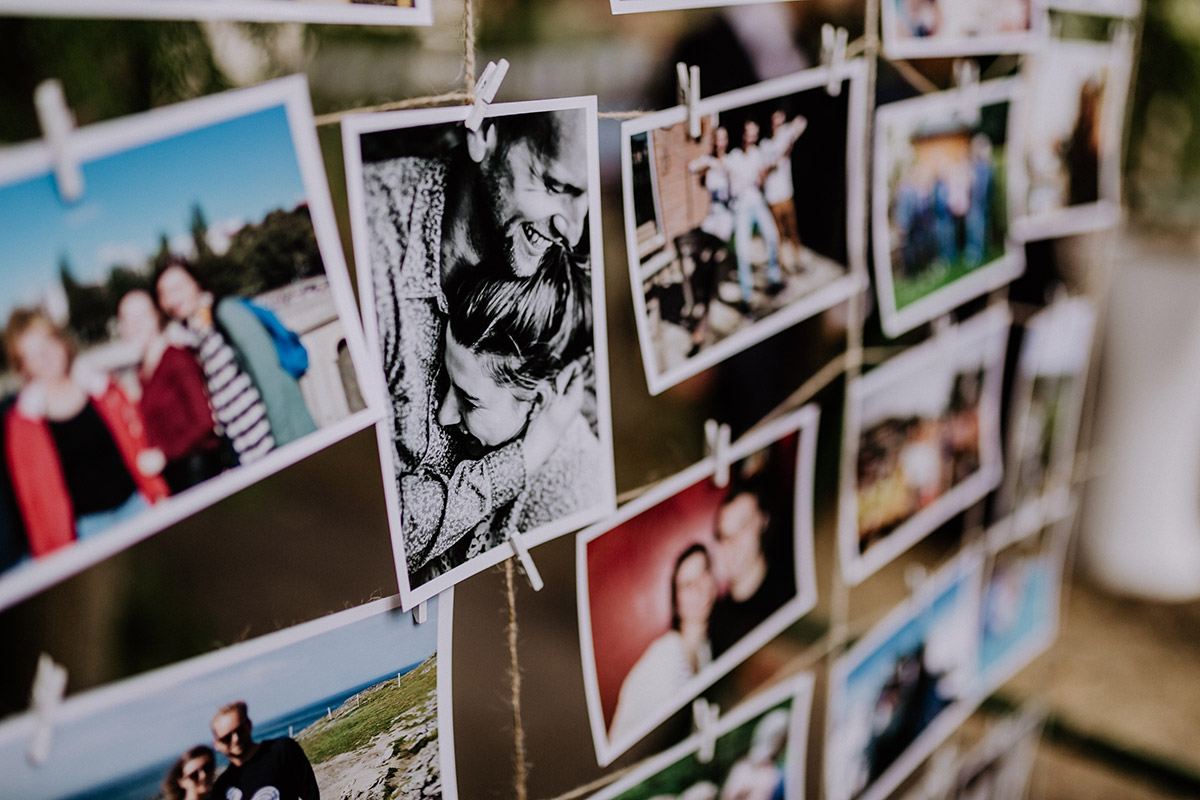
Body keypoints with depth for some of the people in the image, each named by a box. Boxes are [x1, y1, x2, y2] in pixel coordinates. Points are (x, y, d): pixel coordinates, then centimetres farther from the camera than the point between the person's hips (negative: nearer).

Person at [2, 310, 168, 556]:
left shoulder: (103, 389, 3)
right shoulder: (21, 423, -3)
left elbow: (137, 442, 9)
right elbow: (35, 494, -1)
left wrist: (159, 498, 6)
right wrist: (57, 556, -3)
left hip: (135, 505, 2)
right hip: (86, 526, -2)